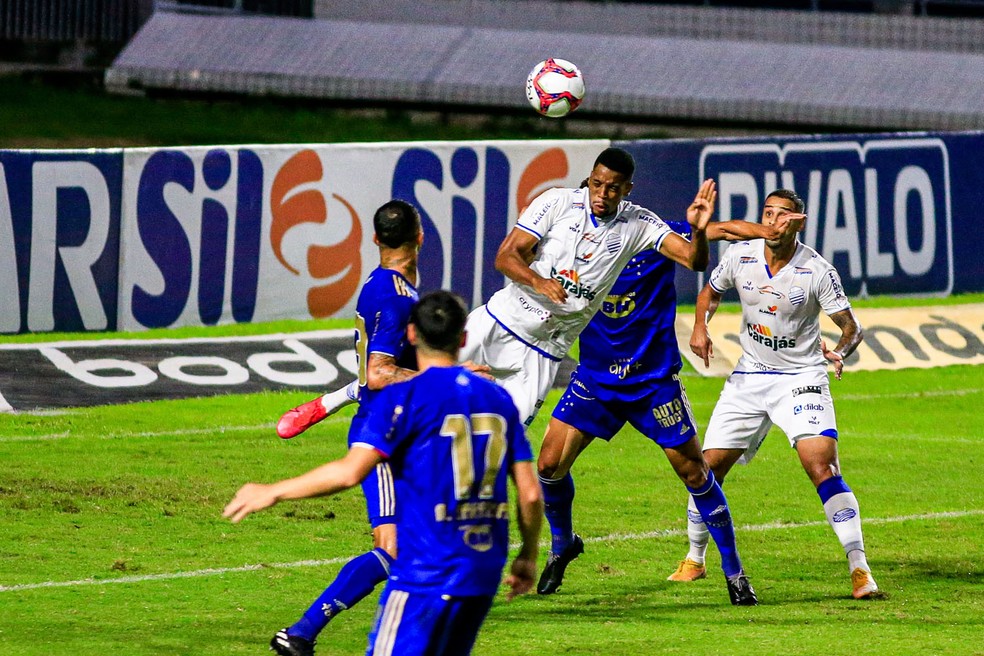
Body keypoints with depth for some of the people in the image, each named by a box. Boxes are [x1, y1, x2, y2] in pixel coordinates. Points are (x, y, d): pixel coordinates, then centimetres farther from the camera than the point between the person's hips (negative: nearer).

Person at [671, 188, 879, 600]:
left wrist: (840, 352, -30)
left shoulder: (817, 271, -14)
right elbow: (711, 292, 16)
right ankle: (694, 557, 24)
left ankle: (859, 569, -18)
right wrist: (700, 326, -2)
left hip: (801, 379, -4)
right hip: (749, 377, 4)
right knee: (709, 467, 2)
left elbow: (851, 327, -9)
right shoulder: (739, 256, -4)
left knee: (821, 464, -22)